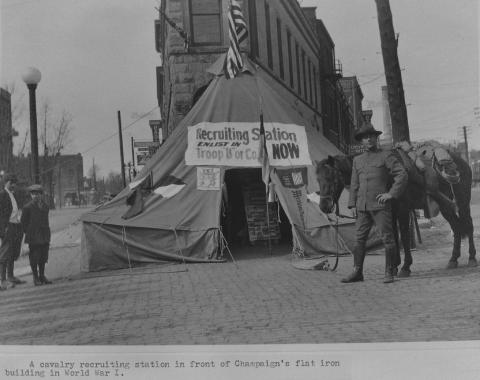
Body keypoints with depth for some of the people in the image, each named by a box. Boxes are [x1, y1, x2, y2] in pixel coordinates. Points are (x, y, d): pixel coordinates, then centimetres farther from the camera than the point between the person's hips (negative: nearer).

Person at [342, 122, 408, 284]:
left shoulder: (386, 156, 1)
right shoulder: (357, 160, 16)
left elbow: (402, 175, -4)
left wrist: (391, 193, -11)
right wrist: (352, 204, 10)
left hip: (380, 205, -5)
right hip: (362, 207, 5)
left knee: (387, 238, -2)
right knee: (359, 239, 6)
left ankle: (389, 272, 6)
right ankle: (357, 272, 12)